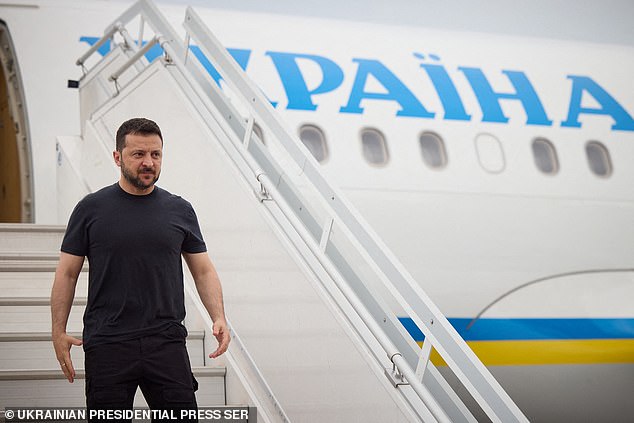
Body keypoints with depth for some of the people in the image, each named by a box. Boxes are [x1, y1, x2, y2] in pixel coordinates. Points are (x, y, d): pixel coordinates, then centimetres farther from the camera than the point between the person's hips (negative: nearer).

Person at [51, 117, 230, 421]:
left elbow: (203, 270, 11)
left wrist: (219, 318, -4)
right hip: (107, 345, -1)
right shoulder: (91, 210, 2)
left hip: (166, 342, 2)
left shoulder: (179, 211, 8)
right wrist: (59, 331, -3)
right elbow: (67, 272, 5)